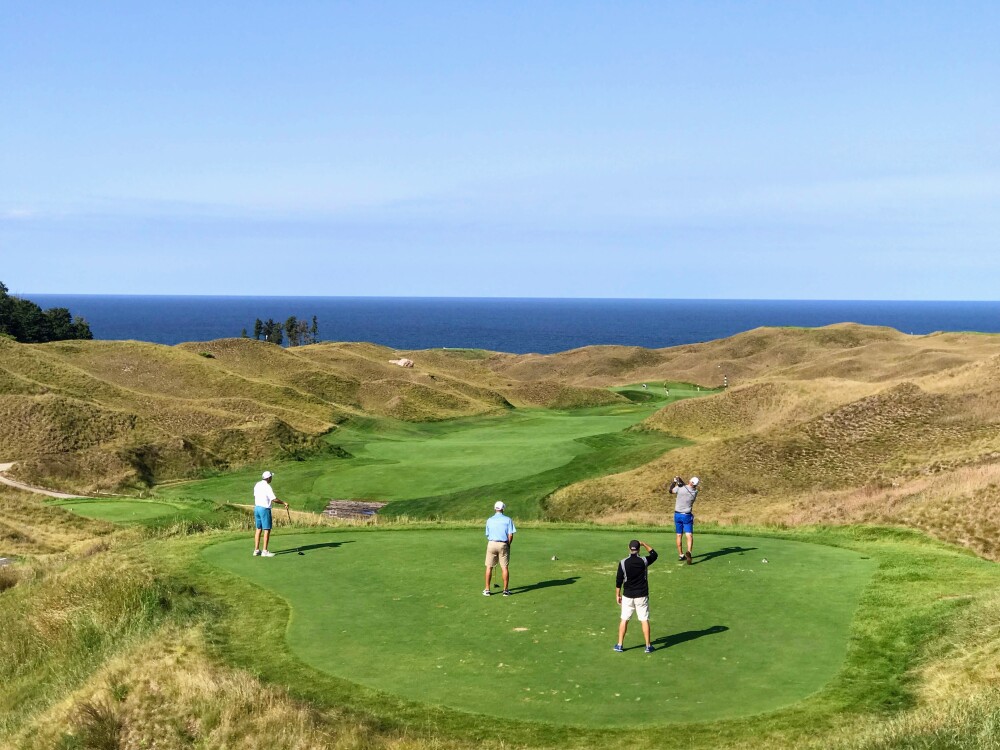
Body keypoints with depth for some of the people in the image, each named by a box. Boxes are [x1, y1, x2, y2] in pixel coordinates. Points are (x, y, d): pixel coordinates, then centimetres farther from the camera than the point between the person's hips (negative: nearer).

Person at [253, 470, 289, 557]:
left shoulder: (257, 485, 7)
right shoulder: (267, 487, -18)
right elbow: (274, 499, -20)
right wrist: (284, 503, -8)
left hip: (257, 508, 8)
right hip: (265, 509, -8)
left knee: (258, 529, 11)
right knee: (267, 530, -4)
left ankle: (256, 550, 12)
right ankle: (264, 551, -6)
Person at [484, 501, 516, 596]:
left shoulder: (489, 520, 4)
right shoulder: (508, 520, -3)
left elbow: (487, 535, 9)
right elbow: (510, 535, -7)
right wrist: (508, 545, 9)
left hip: (492, 544, 1)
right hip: (503, 545, -1)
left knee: (489, 567, 7)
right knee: (504, 568, 3)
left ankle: (487, 590, 6)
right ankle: (506, 590, 3)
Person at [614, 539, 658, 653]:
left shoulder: (623, 563, -10)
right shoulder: (644, 561, -10)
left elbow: (619, 580, -4)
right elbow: (654, 554, 11)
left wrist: (617, 595, 7)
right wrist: (644, 544, 16)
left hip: (627, 596, 0)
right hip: (642, 596, 0)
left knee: (624, 620, 10)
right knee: (644, 620, 5)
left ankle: (620, 645, 13)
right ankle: (648, 646, 7)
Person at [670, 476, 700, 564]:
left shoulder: (680, 488, -14)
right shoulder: (695, 492, -7)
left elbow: (671, 490, 7)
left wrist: (674, 481, 16)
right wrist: (681, 481, 9)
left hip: (677, 514, 1)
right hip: (687, 516, -1)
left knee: (679, 535, 12)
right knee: (689, 536, -6)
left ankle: (681, 555, 18)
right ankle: (688, 552, -31)